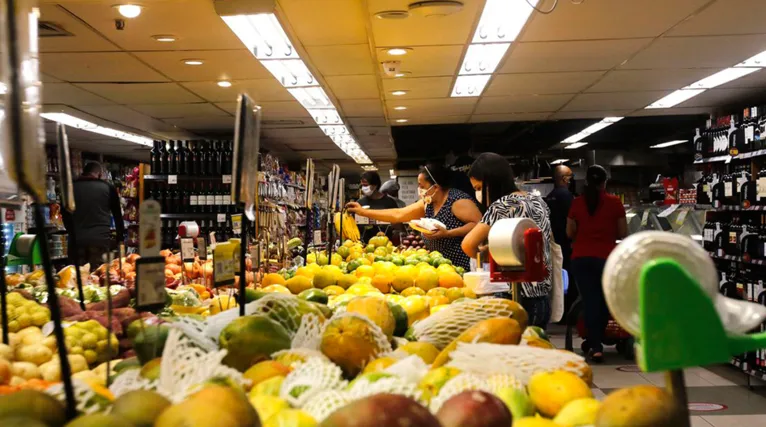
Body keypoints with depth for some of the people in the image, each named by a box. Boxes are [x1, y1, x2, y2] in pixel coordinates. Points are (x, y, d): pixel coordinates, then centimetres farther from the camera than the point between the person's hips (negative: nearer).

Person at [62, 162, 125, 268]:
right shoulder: (108, 187, 5)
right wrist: (120, 239, 17)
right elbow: (117, 215, 9)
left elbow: (66, 215, 17)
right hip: (100, 238, -2)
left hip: (77, 239, 2)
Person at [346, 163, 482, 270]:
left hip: (463, 268, -8)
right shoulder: (426, 203, 10)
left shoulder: (458, 201, -14)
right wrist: (363, 212, 8)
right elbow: (398, 214, 10)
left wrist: (447, 233, -26)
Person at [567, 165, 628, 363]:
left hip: (581, 258, 1)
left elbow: (570, 233, 5)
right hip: (606, 257, -1)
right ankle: (597, 341, 28)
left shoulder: (577, 203, 0)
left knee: (589, 301, 5)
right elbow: (623, 233, 2)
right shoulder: (615, 202, -3)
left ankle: (595, 346, 2)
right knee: (604, 300, 16)